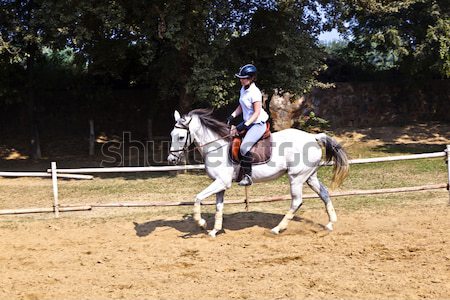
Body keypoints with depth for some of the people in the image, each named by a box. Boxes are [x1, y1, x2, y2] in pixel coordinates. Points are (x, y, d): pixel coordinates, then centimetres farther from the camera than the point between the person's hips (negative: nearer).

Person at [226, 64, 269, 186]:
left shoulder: (254, 92, -20)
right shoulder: (243, 89, 6)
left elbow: (257, 112, -21)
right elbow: (241, 107, 17)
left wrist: (244, 125, -25)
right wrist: (231, 117, 3)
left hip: (258, 123, -10)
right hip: (247, 122, 10)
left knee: (244, 147, -20)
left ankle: (247, 176, -13)